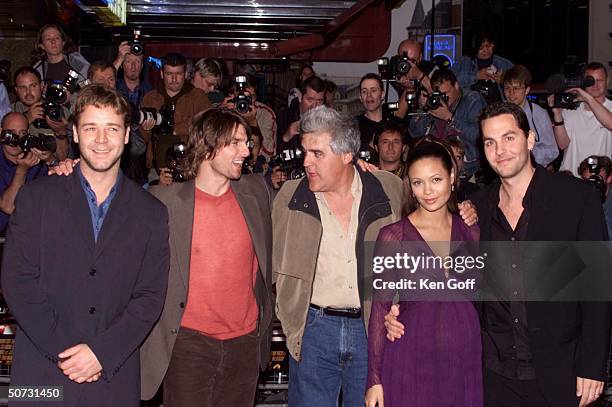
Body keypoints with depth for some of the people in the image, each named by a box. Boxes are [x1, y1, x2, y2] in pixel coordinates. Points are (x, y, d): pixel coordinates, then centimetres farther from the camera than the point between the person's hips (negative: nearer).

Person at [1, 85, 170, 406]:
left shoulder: (151, 213, 4)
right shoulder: (36, 198, 1)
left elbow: (150, 297, 0)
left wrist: (102, 353, -12)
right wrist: (62, 351, -12)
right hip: (41, 373, -1)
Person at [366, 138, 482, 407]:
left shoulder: (471, 232, 4)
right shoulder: (392, 236, -5)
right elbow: (380, 307, -5)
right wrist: (374, 379, -5)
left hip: (466, 357, 3)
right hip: (412, 361, -3)